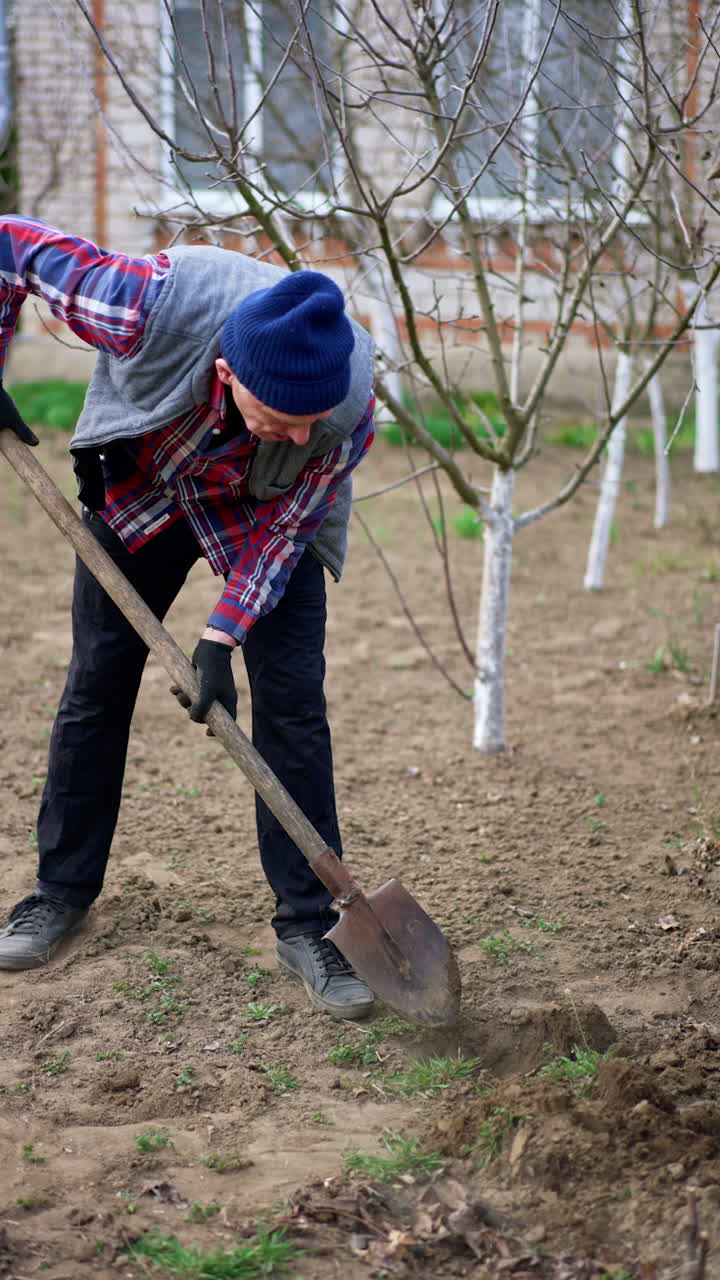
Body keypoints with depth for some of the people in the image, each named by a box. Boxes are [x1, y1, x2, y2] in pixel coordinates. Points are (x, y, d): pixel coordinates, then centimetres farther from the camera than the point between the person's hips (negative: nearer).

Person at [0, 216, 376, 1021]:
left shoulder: (346, 407, -37)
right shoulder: (148, 308, -43)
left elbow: (284, 526, -20)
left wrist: (222, 635, -27)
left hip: (263, 513, 0)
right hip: (139, 486, 1)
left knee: (291, 702, -10)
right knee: (96, 683, 6)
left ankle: (305, 926, -1)